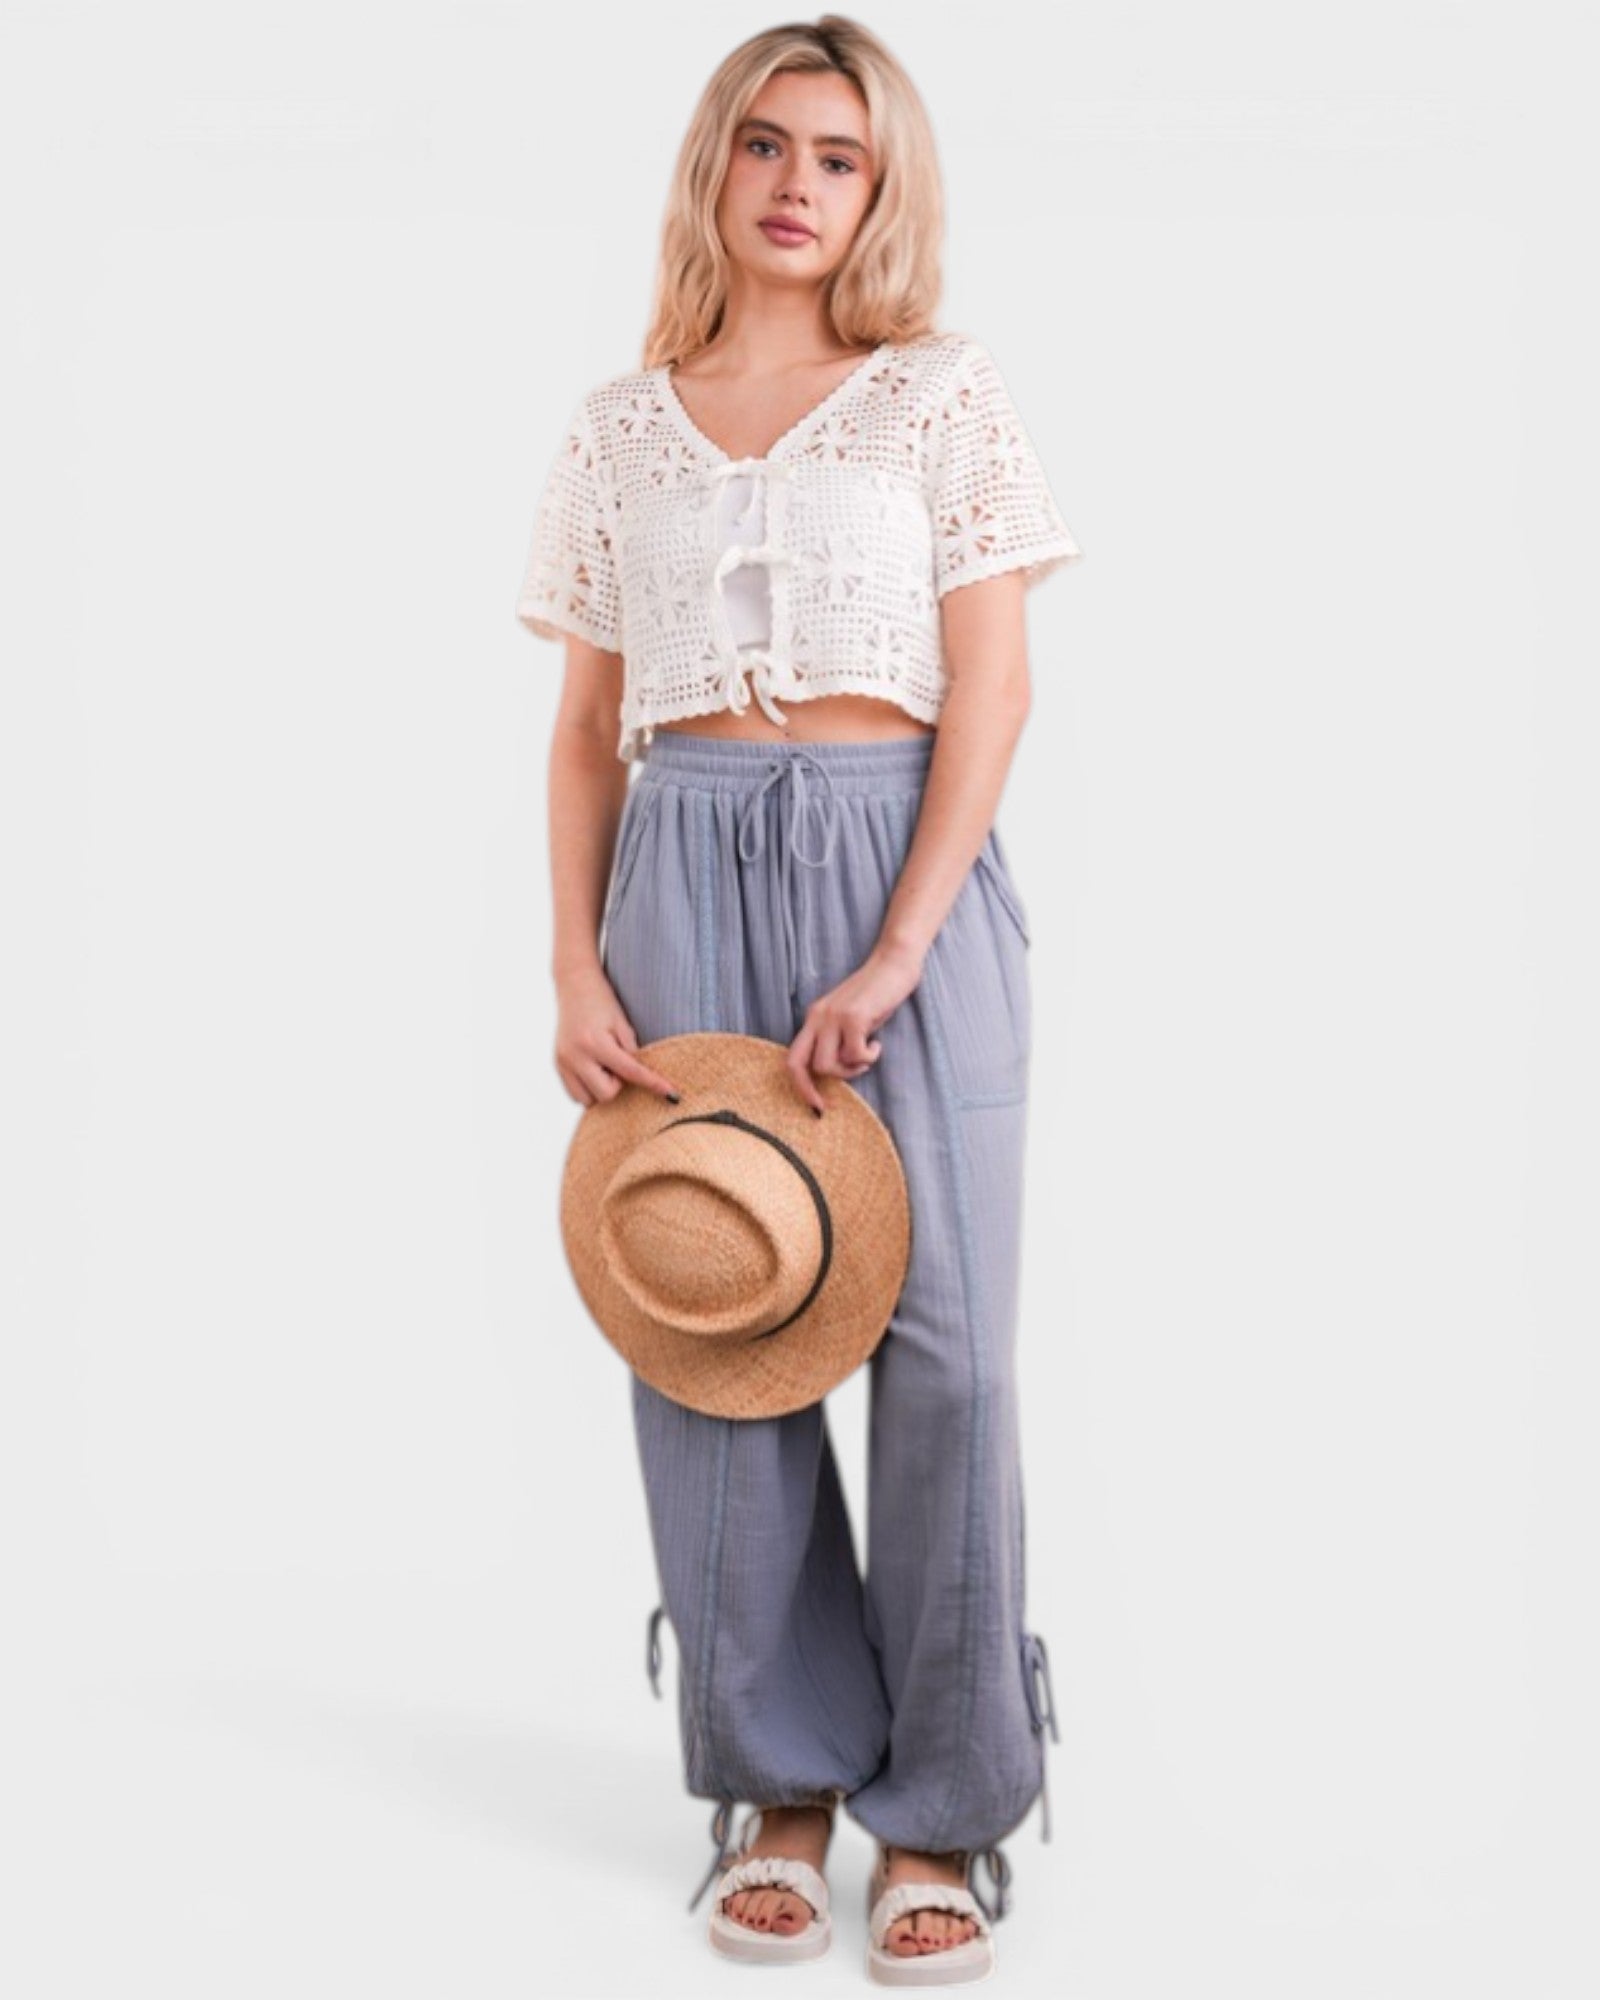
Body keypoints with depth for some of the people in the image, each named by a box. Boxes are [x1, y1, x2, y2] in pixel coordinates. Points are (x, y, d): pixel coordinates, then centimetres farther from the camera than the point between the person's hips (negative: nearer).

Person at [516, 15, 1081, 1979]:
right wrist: (577, 970, 0)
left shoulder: (942, 393, 5)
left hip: (904, 869, -2)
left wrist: (896, 954, -12)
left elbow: (991, 685, -2)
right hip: (685, 879, 2)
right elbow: (586, 726, 12)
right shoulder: (618, 425, 12)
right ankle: (783, 1776, 17)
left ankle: (939, 1802, 11)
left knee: (941, 1337, -4)